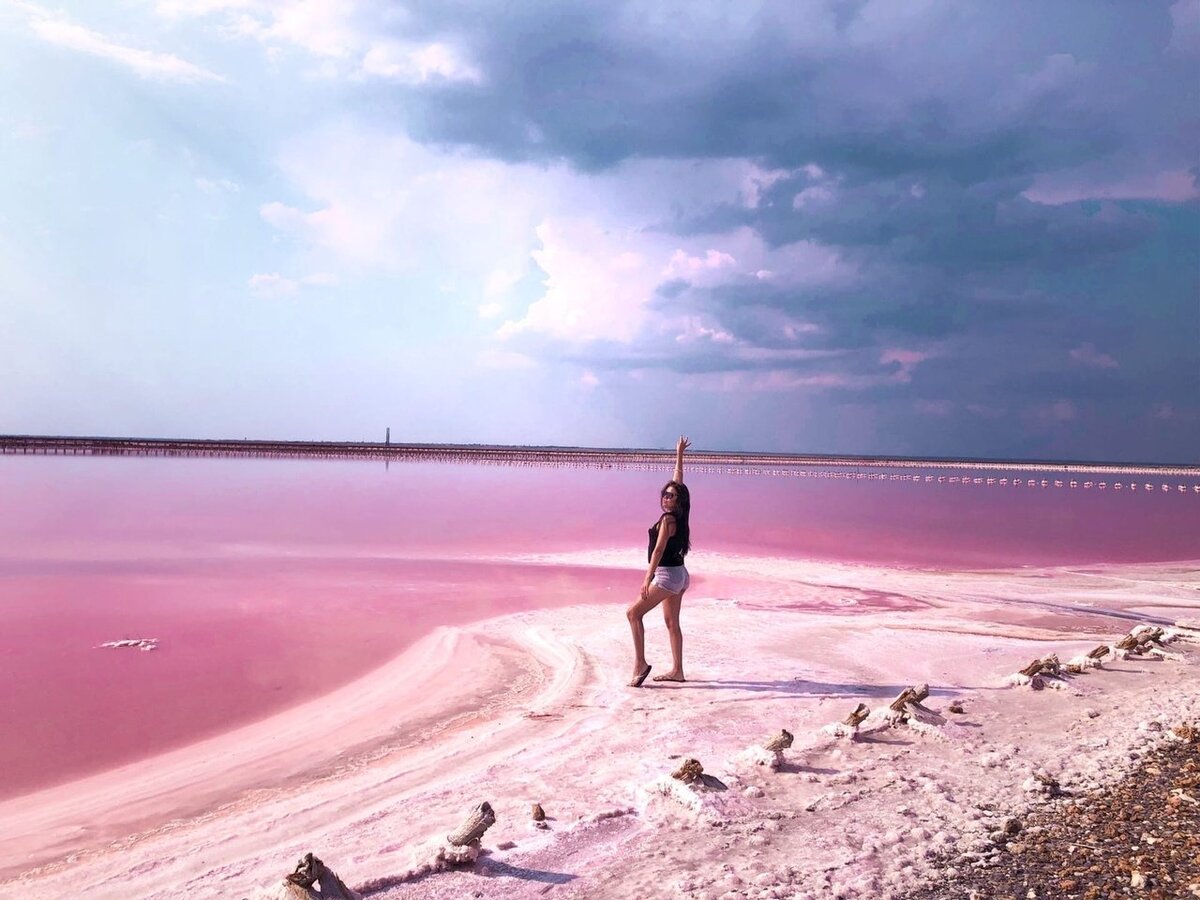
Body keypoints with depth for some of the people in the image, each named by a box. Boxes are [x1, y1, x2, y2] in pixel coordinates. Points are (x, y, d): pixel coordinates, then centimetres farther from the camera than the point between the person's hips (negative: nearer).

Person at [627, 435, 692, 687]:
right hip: (679, 574, 9)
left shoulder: (667, 519, -17)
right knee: (672, 622, 14)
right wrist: (679, 455, 25)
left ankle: (640, 663, -9)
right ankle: (677, 670, 17)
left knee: (633, 612, -6)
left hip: (666, 575, -9)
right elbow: (678, 480, 17)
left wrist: (647, 579, -25)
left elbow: (658, 550, -22)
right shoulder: (678, 516, 5)